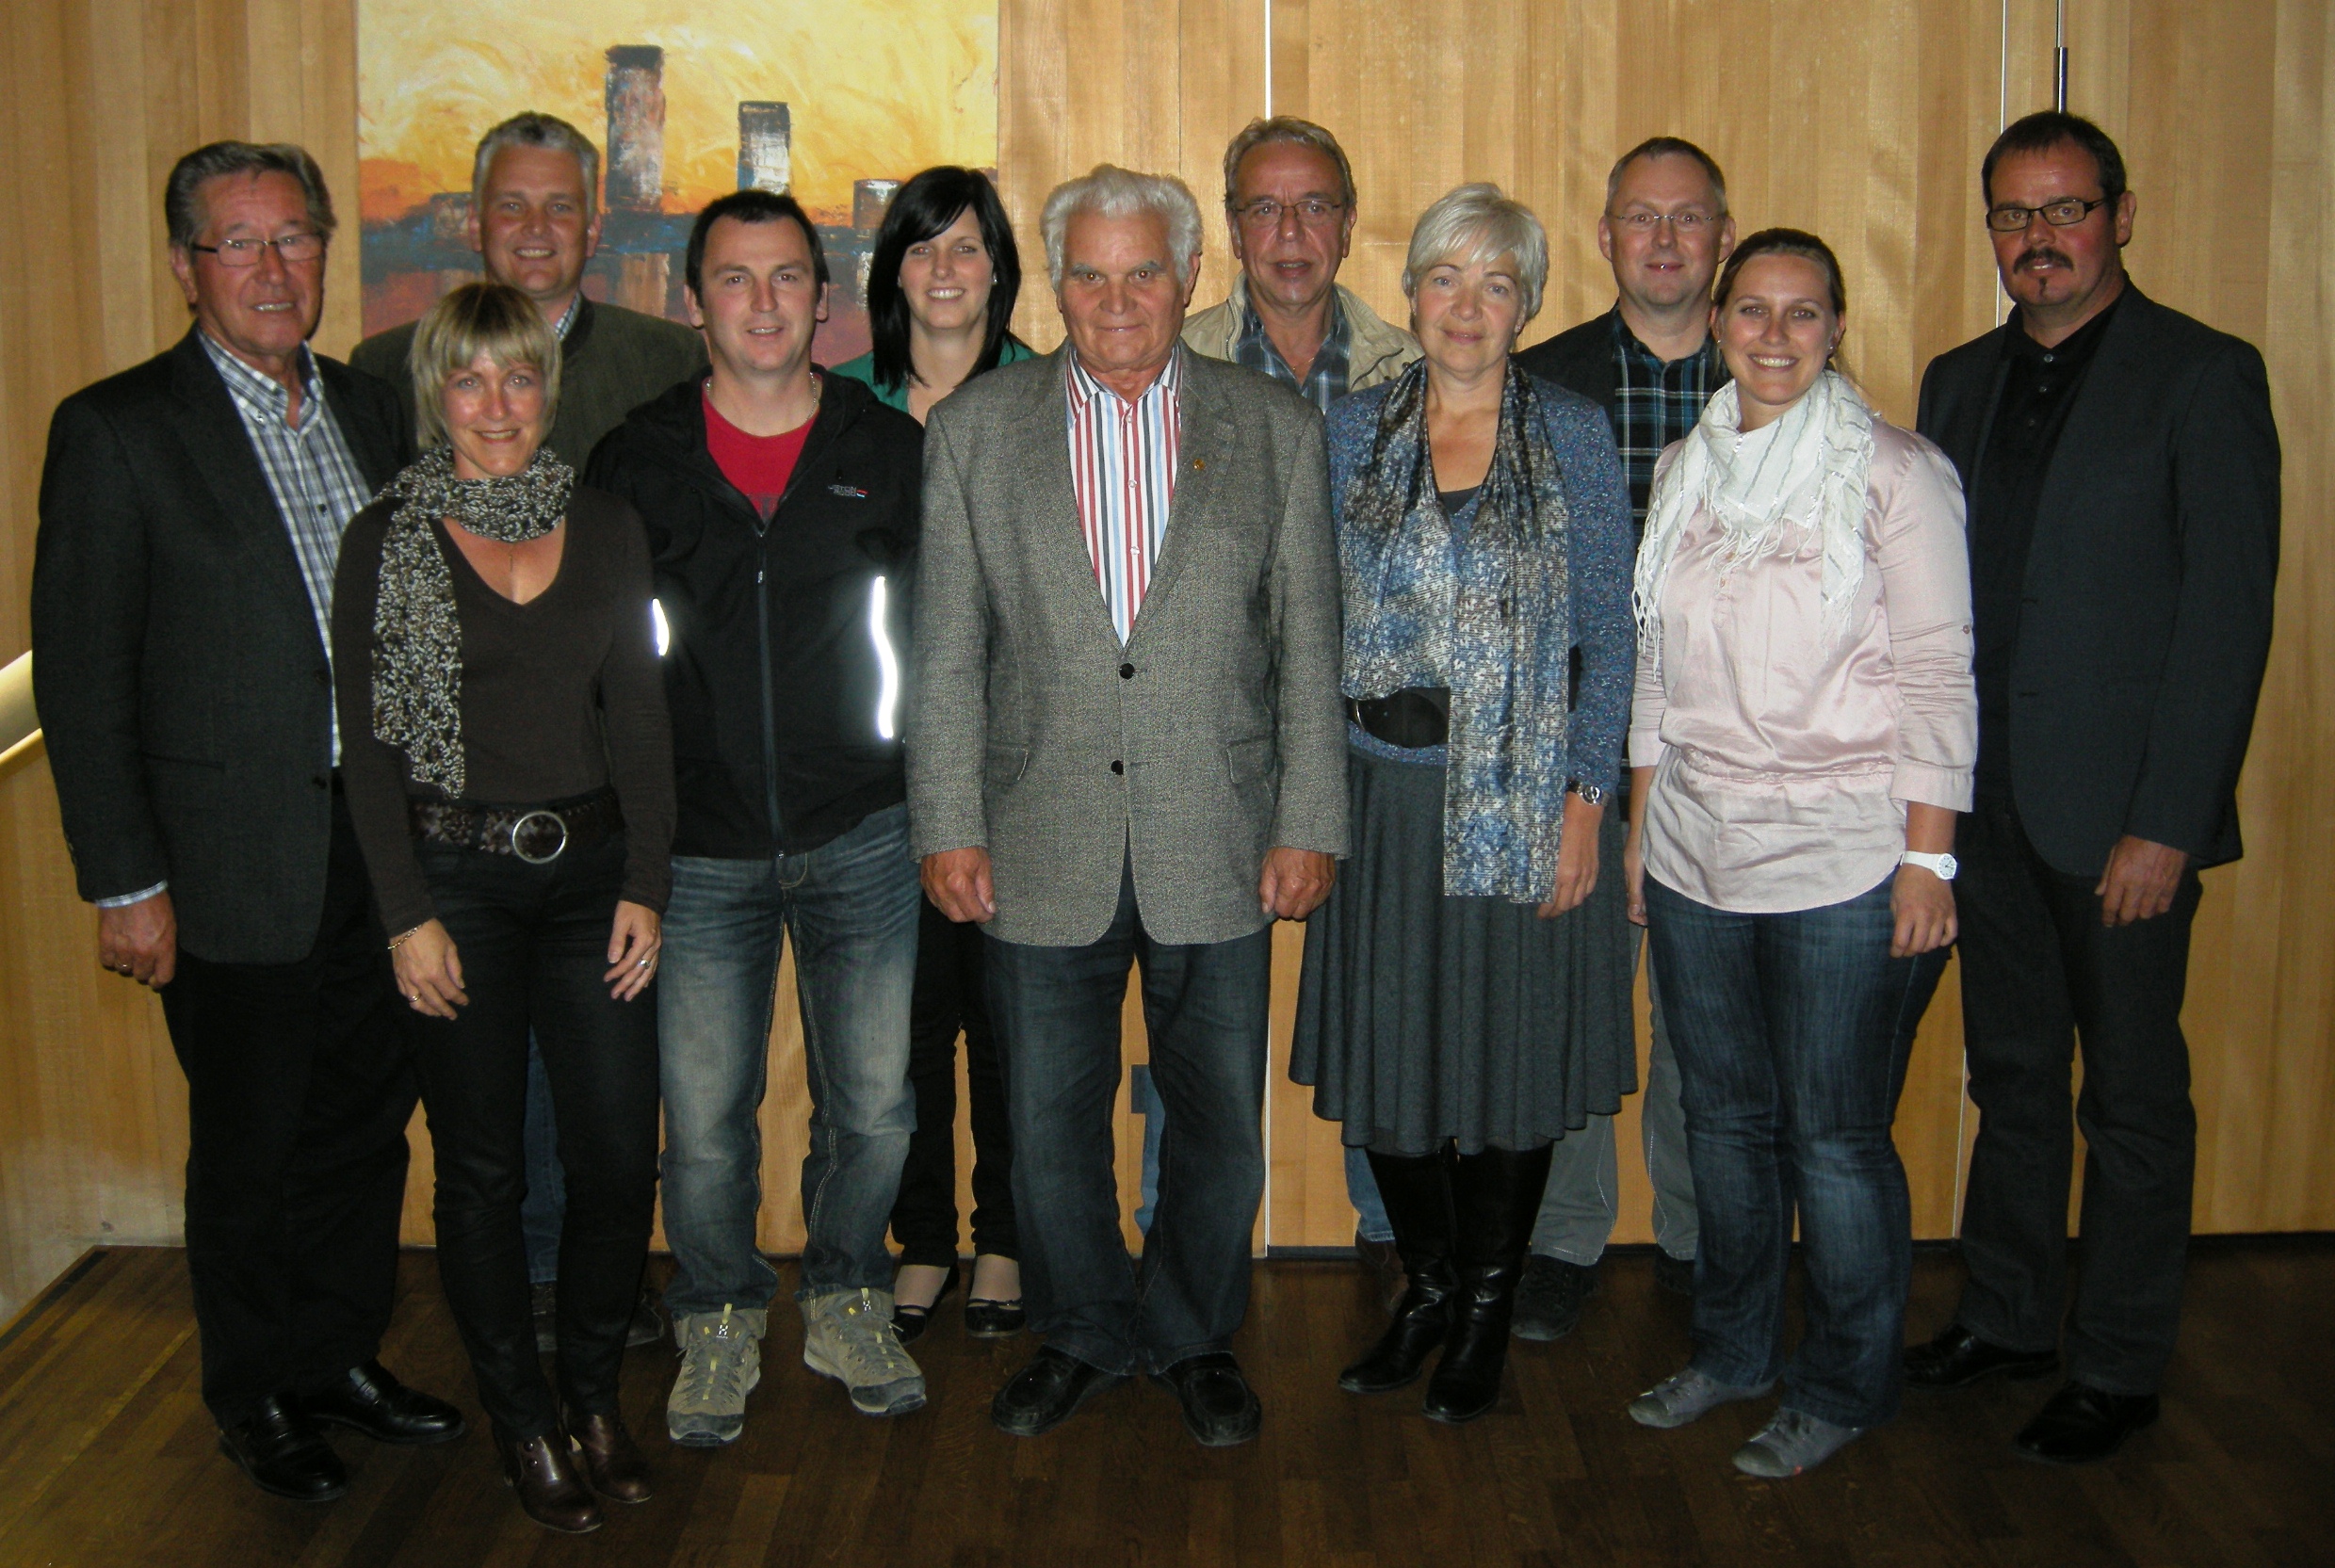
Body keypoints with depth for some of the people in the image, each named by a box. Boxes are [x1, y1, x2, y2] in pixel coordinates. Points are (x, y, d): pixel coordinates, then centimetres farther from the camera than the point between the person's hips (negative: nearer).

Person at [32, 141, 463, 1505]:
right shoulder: (117, 430, -9)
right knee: (250, 1151, 10)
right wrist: (125, 882, -12)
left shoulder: (374, 409, 8)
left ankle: (345, 1356, 36)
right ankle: (260, 1401, 29)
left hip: (382, 851, 5)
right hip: (238, 868, -5)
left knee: (368, 1125, 16)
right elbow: (82, 674, -10)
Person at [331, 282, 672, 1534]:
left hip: (589, 870, 2)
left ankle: (595, 1396, 24)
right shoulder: (387, 540, -2)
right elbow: (368, 743, -2)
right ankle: (521, 1420, 24)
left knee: (620, 1156, 2)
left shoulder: (606, 529, 6)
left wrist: (645, 888, 0)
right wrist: (408, 915, -8)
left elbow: (639, 719, 6)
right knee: (483, 1168, 7)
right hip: (455, 877, -2)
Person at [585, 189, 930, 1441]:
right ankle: (718, 1326, 28)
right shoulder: (636, 461, 0)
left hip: (860, 835, 0)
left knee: (872, 1105, 7)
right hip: (701, 850, 0)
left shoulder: (892, 452, 1)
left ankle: (845, 1307, 30)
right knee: (704, 1118, 6)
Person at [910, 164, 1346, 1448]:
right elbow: (946, 653, 2)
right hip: (1043, 850, 1)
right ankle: (1080, 1334, 34)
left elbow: (1308, 651, 3)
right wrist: (948, 828, -3)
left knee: (1220, 1124, 11)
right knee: (1050, 1121, 13)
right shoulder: (975, 428, 3)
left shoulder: (1276, 430, 3)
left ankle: (1194, 1335, 33)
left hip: (1216, 851, 0)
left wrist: (1308, 824, -2)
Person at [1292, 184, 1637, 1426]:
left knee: (1511, 1049, 5)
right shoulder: (1353, 435, 6)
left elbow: (1607, 634, -2)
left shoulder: (1574, 437, -1)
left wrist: (1585, 798, -9)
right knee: (1385, 1046, 8)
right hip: (1383, 795, 2)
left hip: (1524, 797, -2)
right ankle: (1426, 1286, 29)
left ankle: (1487, 1307, 24)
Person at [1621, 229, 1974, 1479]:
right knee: (1724, 1115, 14)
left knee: (1834, 1134, 3)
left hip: (1842, 861, -5)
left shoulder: (1896, 474, -6)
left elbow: (1937, 675, -8)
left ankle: (1843, 1387, 21)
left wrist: (1928, 858, -12)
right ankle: (1732, 1349, 31)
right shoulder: (1687, 472, 10)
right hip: (1695, 856, 5)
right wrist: (1641, 823, 13)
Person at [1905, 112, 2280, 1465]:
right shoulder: (1961, 382, 11)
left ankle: (2120, 1369, 20)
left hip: (2122, 806, -5)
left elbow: (2229, 614, -12)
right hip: (1985, 796, 5)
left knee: (2133, 1096, 6)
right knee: (2012, 1075, 16)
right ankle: (2008, 1318, 31)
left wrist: (2165, 823, -16)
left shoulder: (2204, 377, -7)